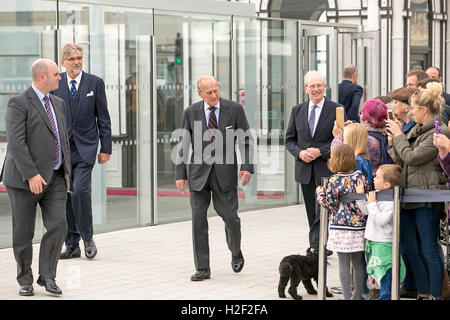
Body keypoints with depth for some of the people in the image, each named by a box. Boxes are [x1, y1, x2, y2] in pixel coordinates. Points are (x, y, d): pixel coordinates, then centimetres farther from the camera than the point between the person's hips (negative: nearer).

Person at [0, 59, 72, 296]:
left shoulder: (58, 103, 14)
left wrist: (67, 174, 17)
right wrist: (31, 175, -24)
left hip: (54, 179, 6)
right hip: (24, 179, -5)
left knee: (58, 225, -10)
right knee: (23, 233, 3)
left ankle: (47, 276, 0)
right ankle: (25, 280, 17)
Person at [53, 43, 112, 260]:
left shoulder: (95, 83, 3)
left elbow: (103, 118, 4)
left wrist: (106, 148, 1)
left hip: (85, 147, -2)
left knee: (80, 190, -17)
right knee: (64, 196, 4)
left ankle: (88, 237, 1)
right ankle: (72, 245, 13)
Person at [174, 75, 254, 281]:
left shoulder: (234, 109, -1)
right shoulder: (191, 113, 2)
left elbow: (246, 140, 1)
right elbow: (183, 145, 5)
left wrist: (247, 166, -10)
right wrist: (180, 174, 0)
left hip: (225, 172, -1)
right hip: (199, 173, 1)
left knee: (229, 216, 1)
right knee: (198, 219, -3)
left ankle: (236, 252, 32)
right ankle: (202, 268, 3)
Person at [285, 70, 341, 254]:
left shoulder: (336, 110, -2)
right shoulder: (297, 111, 10)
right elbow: (290, 140, 13)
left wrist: (320, 152, -15)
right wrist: (300, 153, -7)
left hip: (327, 169, -4)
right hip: (305, 170, 4)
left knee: (322, 211, -14)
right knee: (313, 214, 10)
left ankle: (316, 247, -15)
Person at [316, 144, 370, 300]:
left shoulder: (335, 180, -11)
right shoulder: (360, 177, 1)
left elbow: (330, 204, -10)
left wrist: (320, 193, 6)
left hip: (341, 226, -4)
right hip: (359, 226, 4)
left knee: (343, 263, 0)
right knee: (358, 263, 13)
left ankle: (347, 297, 0)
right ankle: (358, 295, 20)